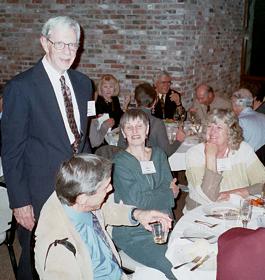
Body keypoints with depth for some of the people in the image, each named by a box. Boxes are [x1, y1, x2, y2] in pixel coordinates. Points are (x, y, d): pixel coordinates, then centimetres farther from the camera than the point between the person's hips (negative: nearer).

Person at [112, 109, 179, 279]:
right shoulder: (120, 162, -7)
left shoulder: (158, 154, 11)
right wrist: (168, 193, -2)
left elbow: (171, 189, 4)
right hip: (133, 234, -5)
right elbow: (136, 202, -14)